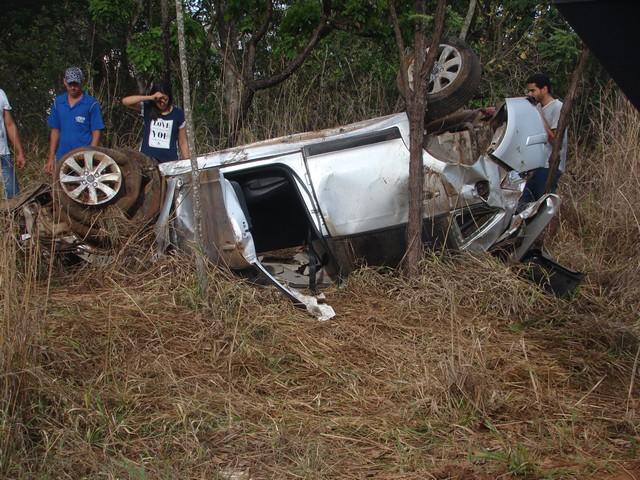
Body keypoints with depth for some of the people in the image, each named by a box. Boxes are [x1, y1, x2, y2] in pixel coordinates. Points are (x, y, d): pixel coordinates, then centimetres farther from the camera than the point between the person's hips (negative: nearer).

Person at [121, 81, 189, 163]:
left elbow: (183, 142, 7)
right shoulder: (148, 109, 5)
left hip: (169, 162, 0)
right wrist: (150, 97, -16)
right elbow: (125, 101, -9)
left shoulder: (177, 114, 5)